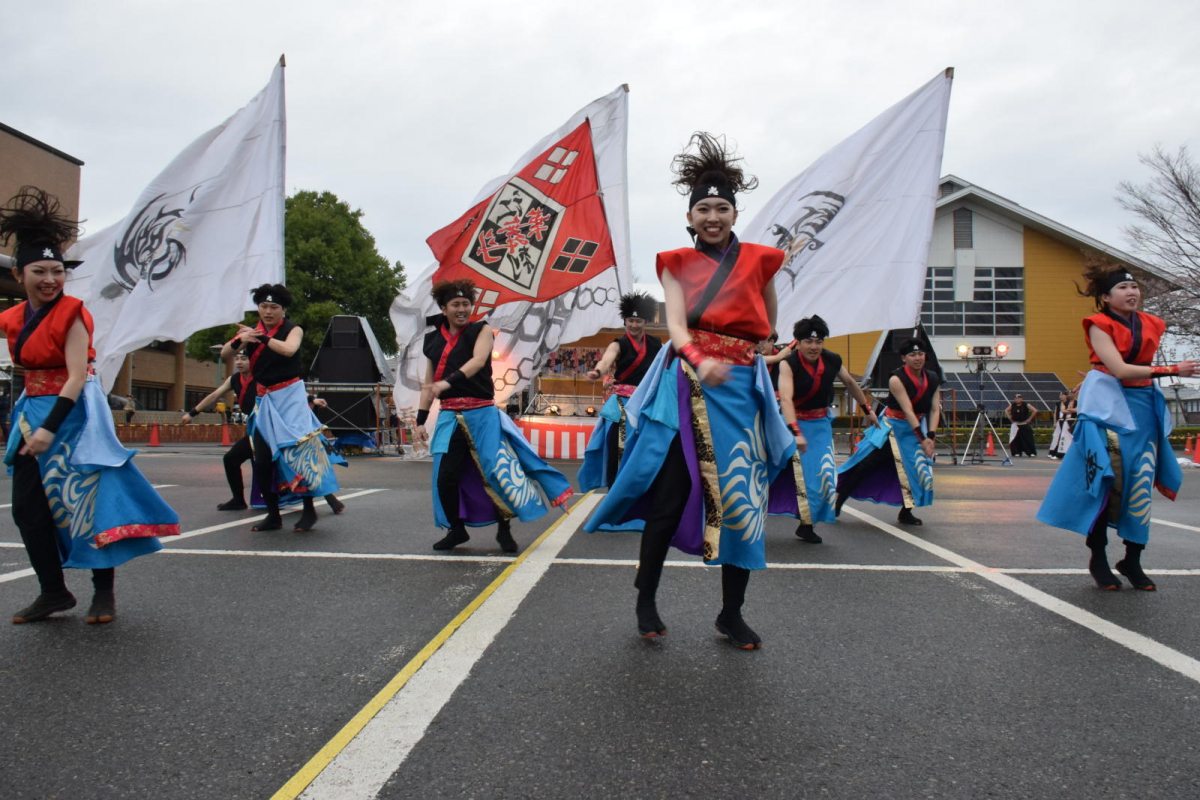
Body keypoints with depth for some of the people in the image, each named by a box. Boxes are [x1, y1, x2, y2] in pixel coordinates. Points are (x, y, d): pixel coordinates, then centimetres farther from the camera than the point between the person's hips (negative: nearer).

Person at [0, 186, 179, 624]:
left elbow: (77, 377, -20)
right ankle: (53, 592, 18)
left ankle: (104, 591, 4)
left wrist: (50, 427, -25)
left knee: (85, 499, -6)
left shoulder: (71, 314, -13)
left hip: (73, 415, -7)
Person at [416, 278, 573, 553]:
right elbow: (429, 383, 16)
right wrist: (421, 419, 11)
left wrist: (447, 382, -34)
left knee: (496, 470, -5)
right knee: (445, 476, -1)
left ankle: (504, 529, 12)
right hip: (449, 416, 3)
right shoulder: (433, 340, 12)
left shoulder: (481, 330, 0)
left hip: (481, 414, -3)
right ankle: (456, 529, 19)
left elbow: (478, 361, -19)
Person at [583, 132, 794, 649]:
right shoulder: (677, 263, 6)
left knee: (741, 498, 2)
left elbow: (766, 328, 23)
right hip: (686, 387, -2)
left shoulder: (759, 260, 8)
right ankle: (645, 600, 15)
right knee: (669, 497, -3)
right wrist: (699, 359, -28)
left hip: (740, 390, 2)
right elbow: (675, 324, -11)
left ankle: (732, 614, 16)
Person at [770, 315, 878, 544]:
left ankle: (807, 524, 11)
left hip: (821, 423, 4)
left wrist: (867, 409, 19)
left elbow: (850, 383, 10)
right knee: (802, 472, -12)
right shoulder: (788, 363, -23)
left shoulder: (832, 360, -9)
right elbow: (786, 398, -36)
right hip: (795, 421, -4)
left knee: (824, 472, -1)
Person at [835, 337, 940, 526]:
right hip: (892, 427, -5)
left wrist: (930, 436, -17)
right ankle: (838, 501, 3)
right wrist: (922, 438, -28)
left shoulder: (932, 379, -2)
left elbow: (935, 410, -5)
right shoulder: (896, 379, -19)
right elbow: (908, 410, -24)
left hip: (917, 427, 5)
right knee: (866, 465, -6)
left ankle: (906, 512, 10)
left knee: (919, 467, -3)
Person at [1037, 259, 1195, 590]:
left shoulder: (1151, 325, 10)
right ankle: (1098, 559, 6)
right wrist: (1171, 370, -18)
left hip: (1143, 406, 5)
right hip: (1108, 406, -5)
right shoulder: (1099, 325, -6)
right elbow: (1120, 370, -16)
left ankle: (1132, 560, 11)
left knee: (1142, 485, 0)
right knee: (1105, 481, -6)